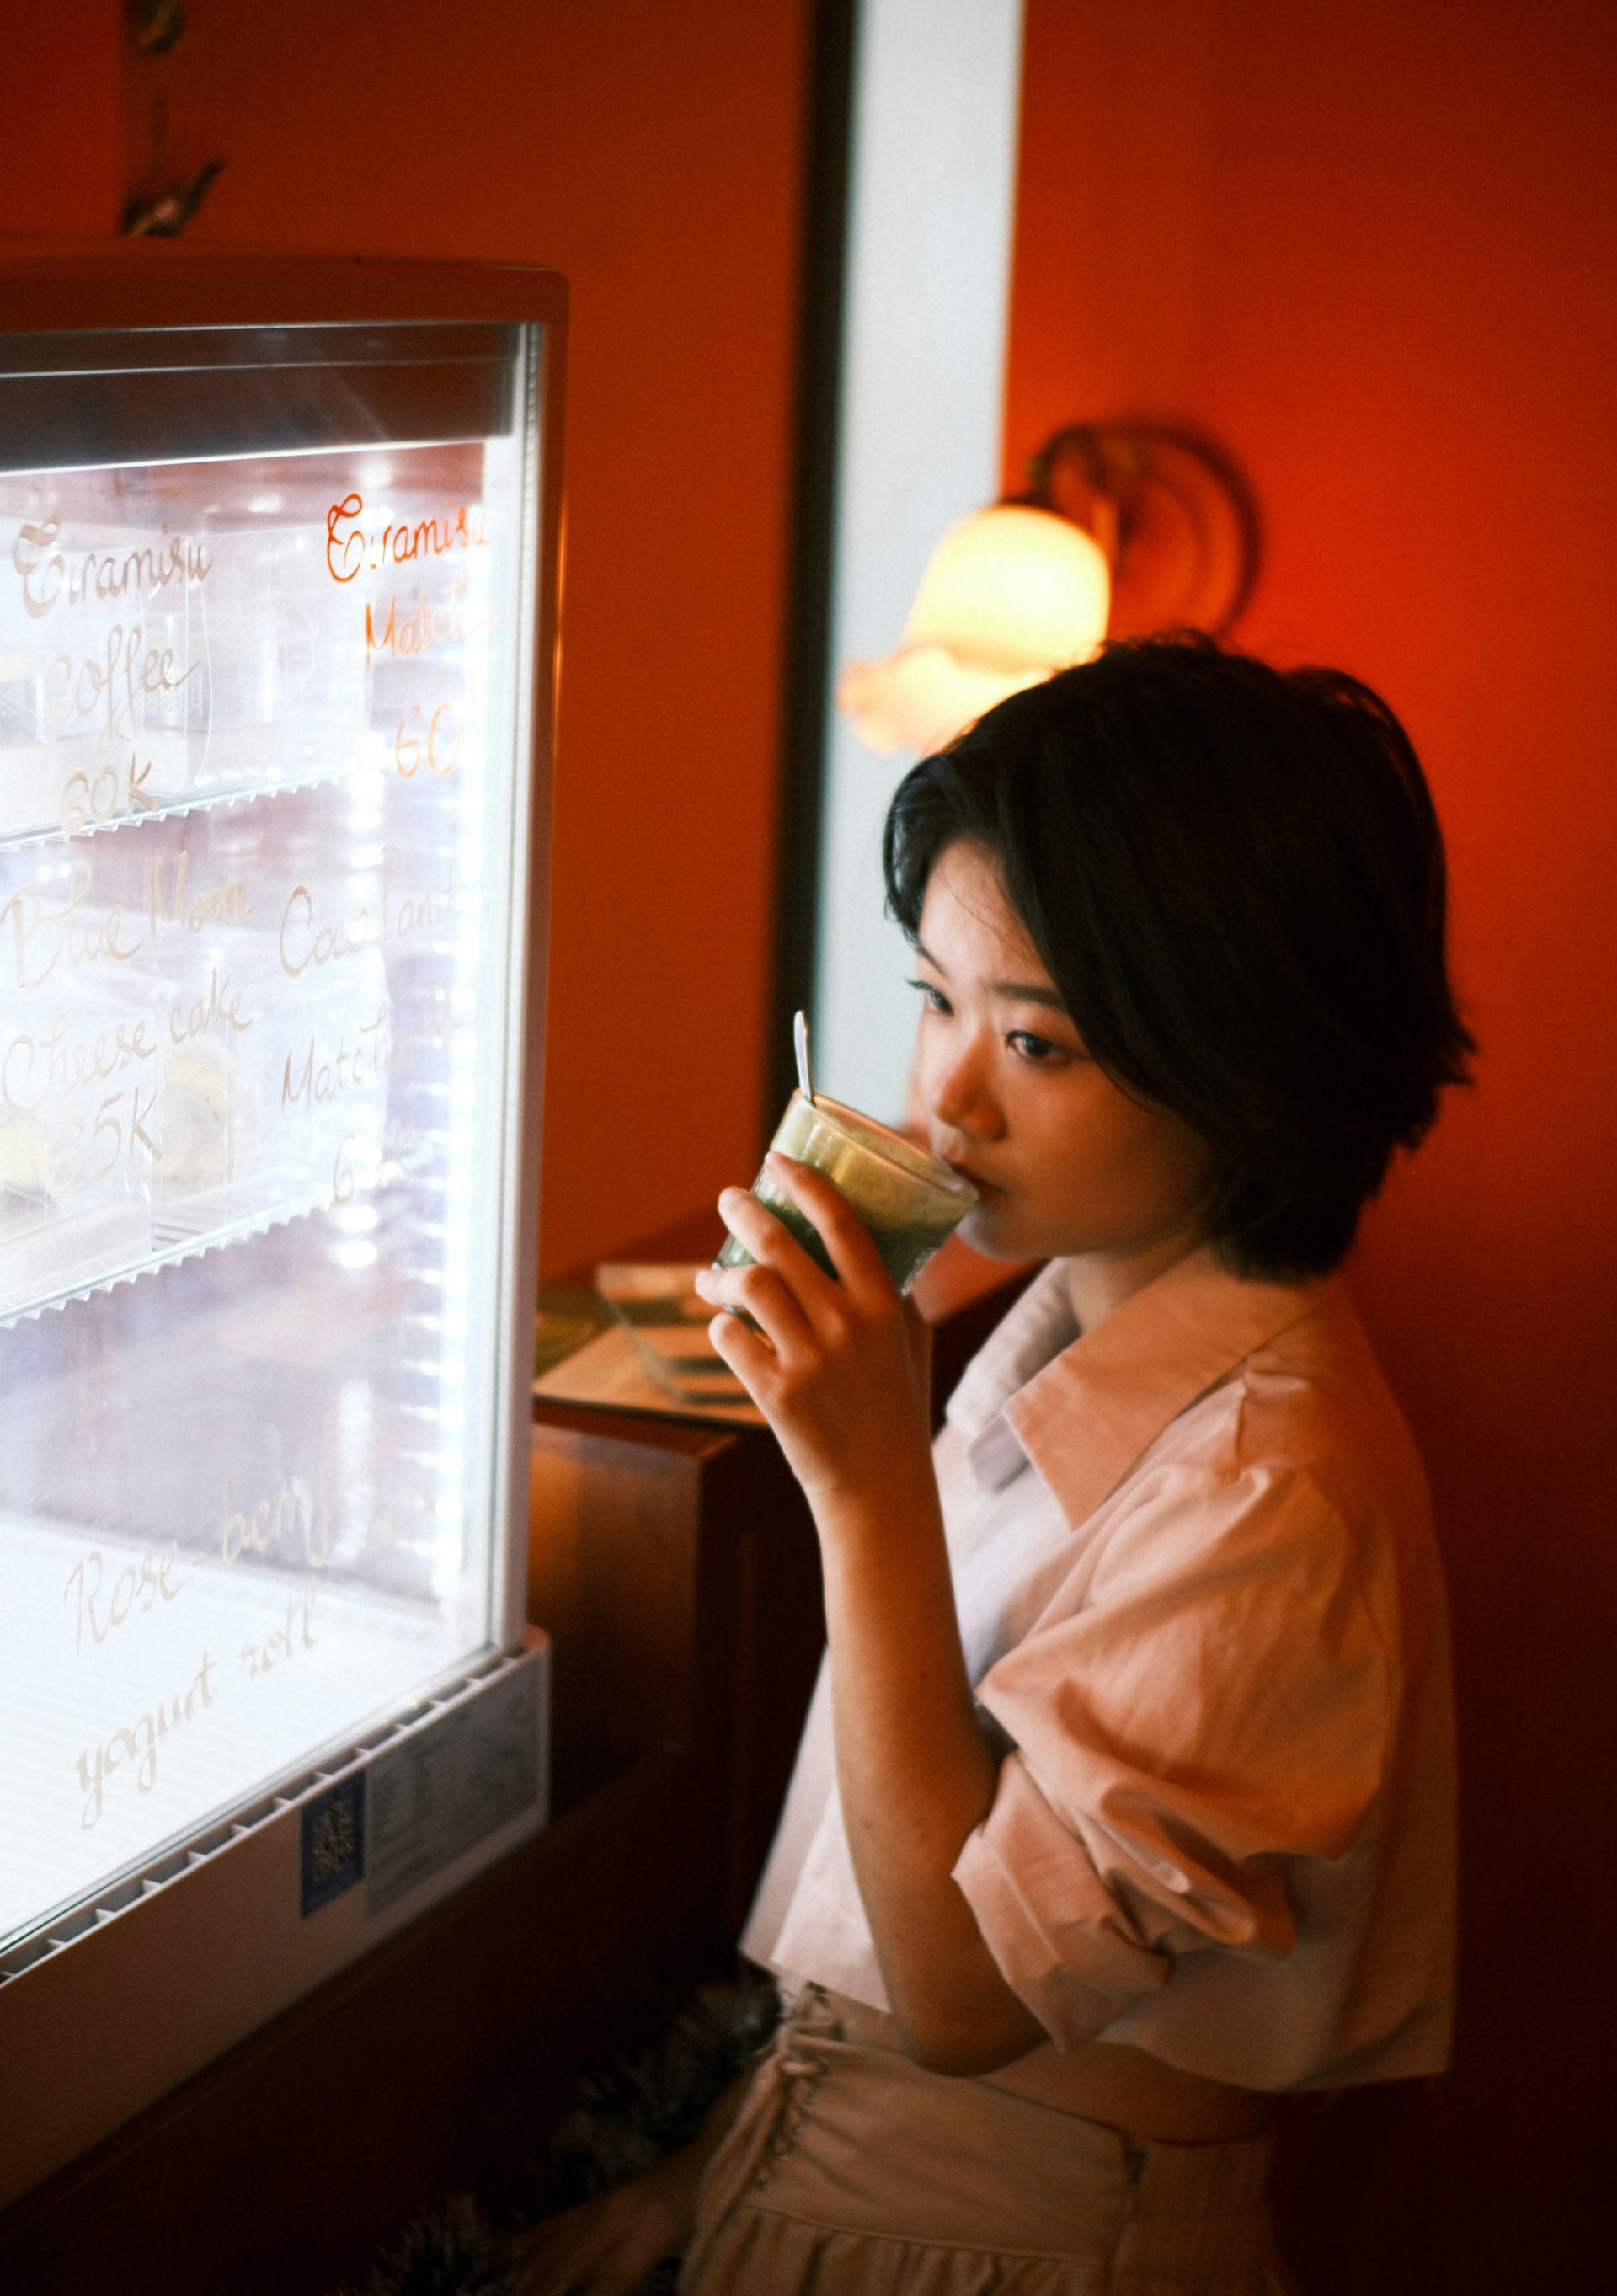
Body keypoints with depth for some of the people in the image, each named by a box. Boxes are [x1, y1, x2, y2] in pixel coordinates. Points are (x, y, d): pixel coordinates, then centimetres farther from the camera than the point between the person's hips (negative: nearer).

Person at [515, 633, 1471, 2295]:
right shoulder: (1069, 1330, -2)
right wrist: (717, 2159, 9)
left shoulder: (1270, 1495, -28)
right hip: (838, 2139, 7)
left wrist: (871, 1482, -30)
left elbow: (967, 1991, -26)